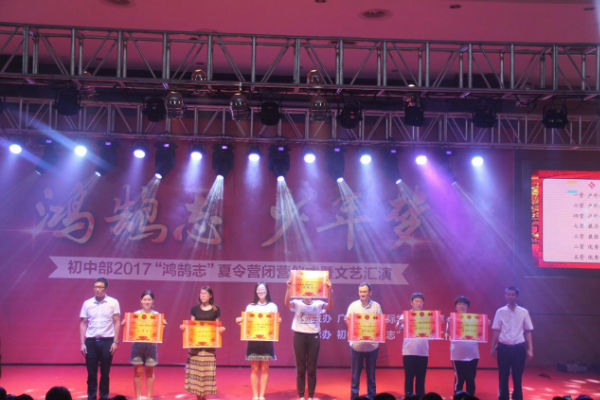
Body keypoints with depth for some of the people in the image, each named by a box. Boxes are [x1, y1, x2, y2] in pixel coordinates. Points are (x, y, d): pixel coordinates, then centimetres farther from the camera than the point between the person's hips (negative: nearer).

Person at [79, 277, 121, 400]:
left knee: (105, 373, 4)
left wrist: (115, 342, -6)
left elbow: (117, 322, 1)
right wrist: (82, 343, 3)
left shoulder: (113, 302, 1)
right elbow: (83, 323, 8)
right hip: (91, 341, 2)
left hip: (107, 340, -1)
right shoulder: (87, 303, 6)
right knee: (91, 373, 5)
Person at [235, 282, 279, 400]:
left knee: (264, 368, 1)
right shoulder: (250, 306, 10)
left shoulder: (272, 306, 8)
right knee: (254, 369, 1)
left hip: (267, 340, -1)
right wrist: (240, 321, -10)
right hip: (253, 340, 1)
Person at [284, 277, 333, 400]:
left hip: (314, 336, 1)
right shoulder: (297, 303, 3)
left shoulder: (318, 304, 5)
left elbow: (329, 306, -13)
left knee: (312, 368, 4)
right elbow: (287, 303, -17)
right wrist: (288, 288, -32)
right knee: (300, 368, 3)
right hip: (300, 336, -1)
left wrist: (330, 291, -28)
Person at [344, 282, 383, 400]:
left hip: (372, 345, 0)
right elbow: (348, 322, 1)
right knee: (355, 373, 4)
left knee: (371, 373, 9)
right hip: (356, 344, 0)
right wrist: (348, 321, -22)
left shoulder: (376, 306, 2)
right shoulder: (353, 305, 2)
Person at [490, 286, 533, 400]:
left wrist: (530, 349, -1)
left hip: (519, 348, 0)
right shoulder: (500, 312, 1)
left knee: (518, 376, 6)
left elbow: (528, 332, 4)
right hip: (504, 347, 0)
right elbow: (496, 331, 5)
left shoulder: (524, 312, 2)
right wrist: (493, 348, 2)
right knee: (503, 376, 5)